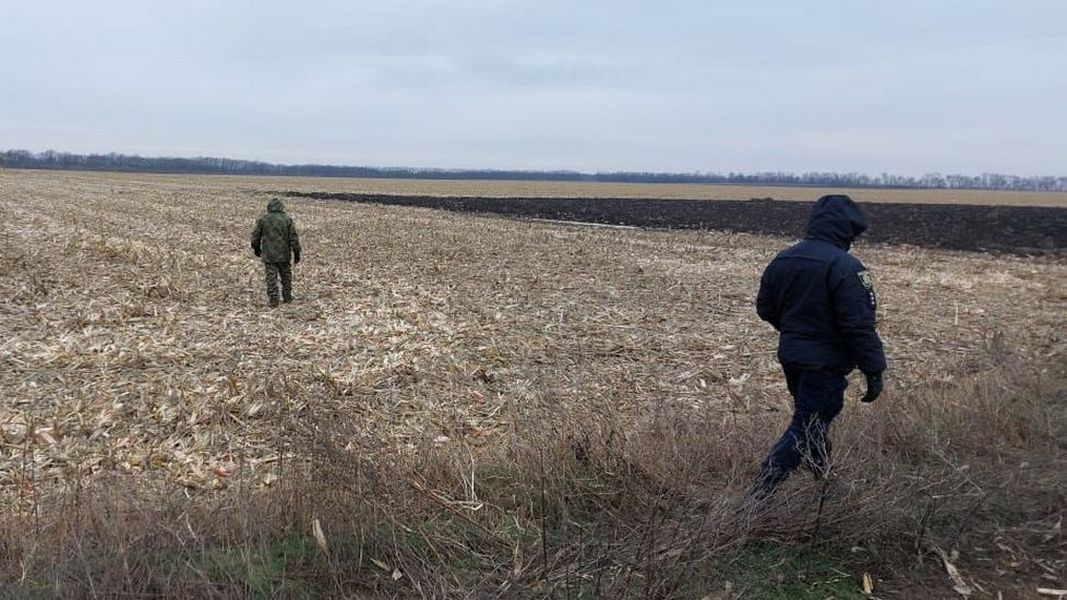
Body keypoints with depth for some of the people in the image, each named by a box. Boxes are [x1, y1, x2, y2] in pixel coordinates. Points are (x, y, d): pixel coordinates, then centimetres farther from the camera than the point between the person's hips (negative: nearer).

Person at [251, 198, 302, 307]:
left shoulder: (263, 219, -2)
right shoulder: (287, 219, -4)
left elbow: (255, 236, 6)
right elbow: (293, 238, -4)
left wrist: (256, 248, 22)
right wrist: (297, 253, 1)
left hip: (269, 255, -1)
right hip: (284, 254, 1)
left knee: (271, 277, 2)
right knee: (286, 275, 16)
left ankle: (273, 300, 0)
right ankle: (287, 297, 23)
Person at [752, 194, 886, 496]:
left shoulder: (782, 259, 2)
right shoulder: (846, 268, -21)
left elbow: (765, 308, 10)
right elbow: (859, 326, -23)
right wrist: (874, 370, -16)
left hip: (790, 357, 8)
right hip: (826, 365, -8)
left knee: (813, 419, 25)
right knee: (805, 429, 0)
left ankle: (824, 479, 42)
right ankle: (759, 495, -4)